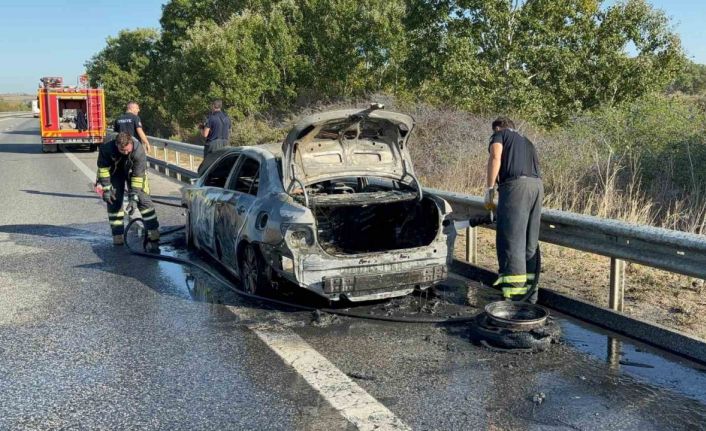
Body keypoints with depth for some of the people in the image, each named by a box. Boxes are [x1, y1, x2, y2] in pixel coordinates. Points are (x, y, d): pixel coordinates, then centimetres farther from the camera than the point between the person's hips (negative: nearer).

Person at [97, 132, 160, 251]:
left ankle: (154, 237, -12)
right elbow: (103, 168, -17)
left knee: (143, 199, -13)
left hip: (133, 171, -1)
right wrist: (106, 189, -17)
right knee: (114, 201, -4)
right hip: (115, 171, 2)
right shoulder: (107, 148, -33)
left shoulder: (139, 151, -37)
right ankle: (118, 239, 5)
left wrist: (133, 196, -31)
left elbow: (138, 175, -30)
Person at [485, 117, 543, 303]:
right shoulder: (526, 142, 34)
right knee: (530, 243, 10)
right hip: (537, 185, 7)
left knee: (511, 242, -10)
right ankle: (530, 296, 12)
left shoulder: (499, 134, 15)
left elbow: (495, 158, -3)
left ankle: (515, 299, -16)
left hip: (515, 185, -7)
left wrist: (489, 189, -1)